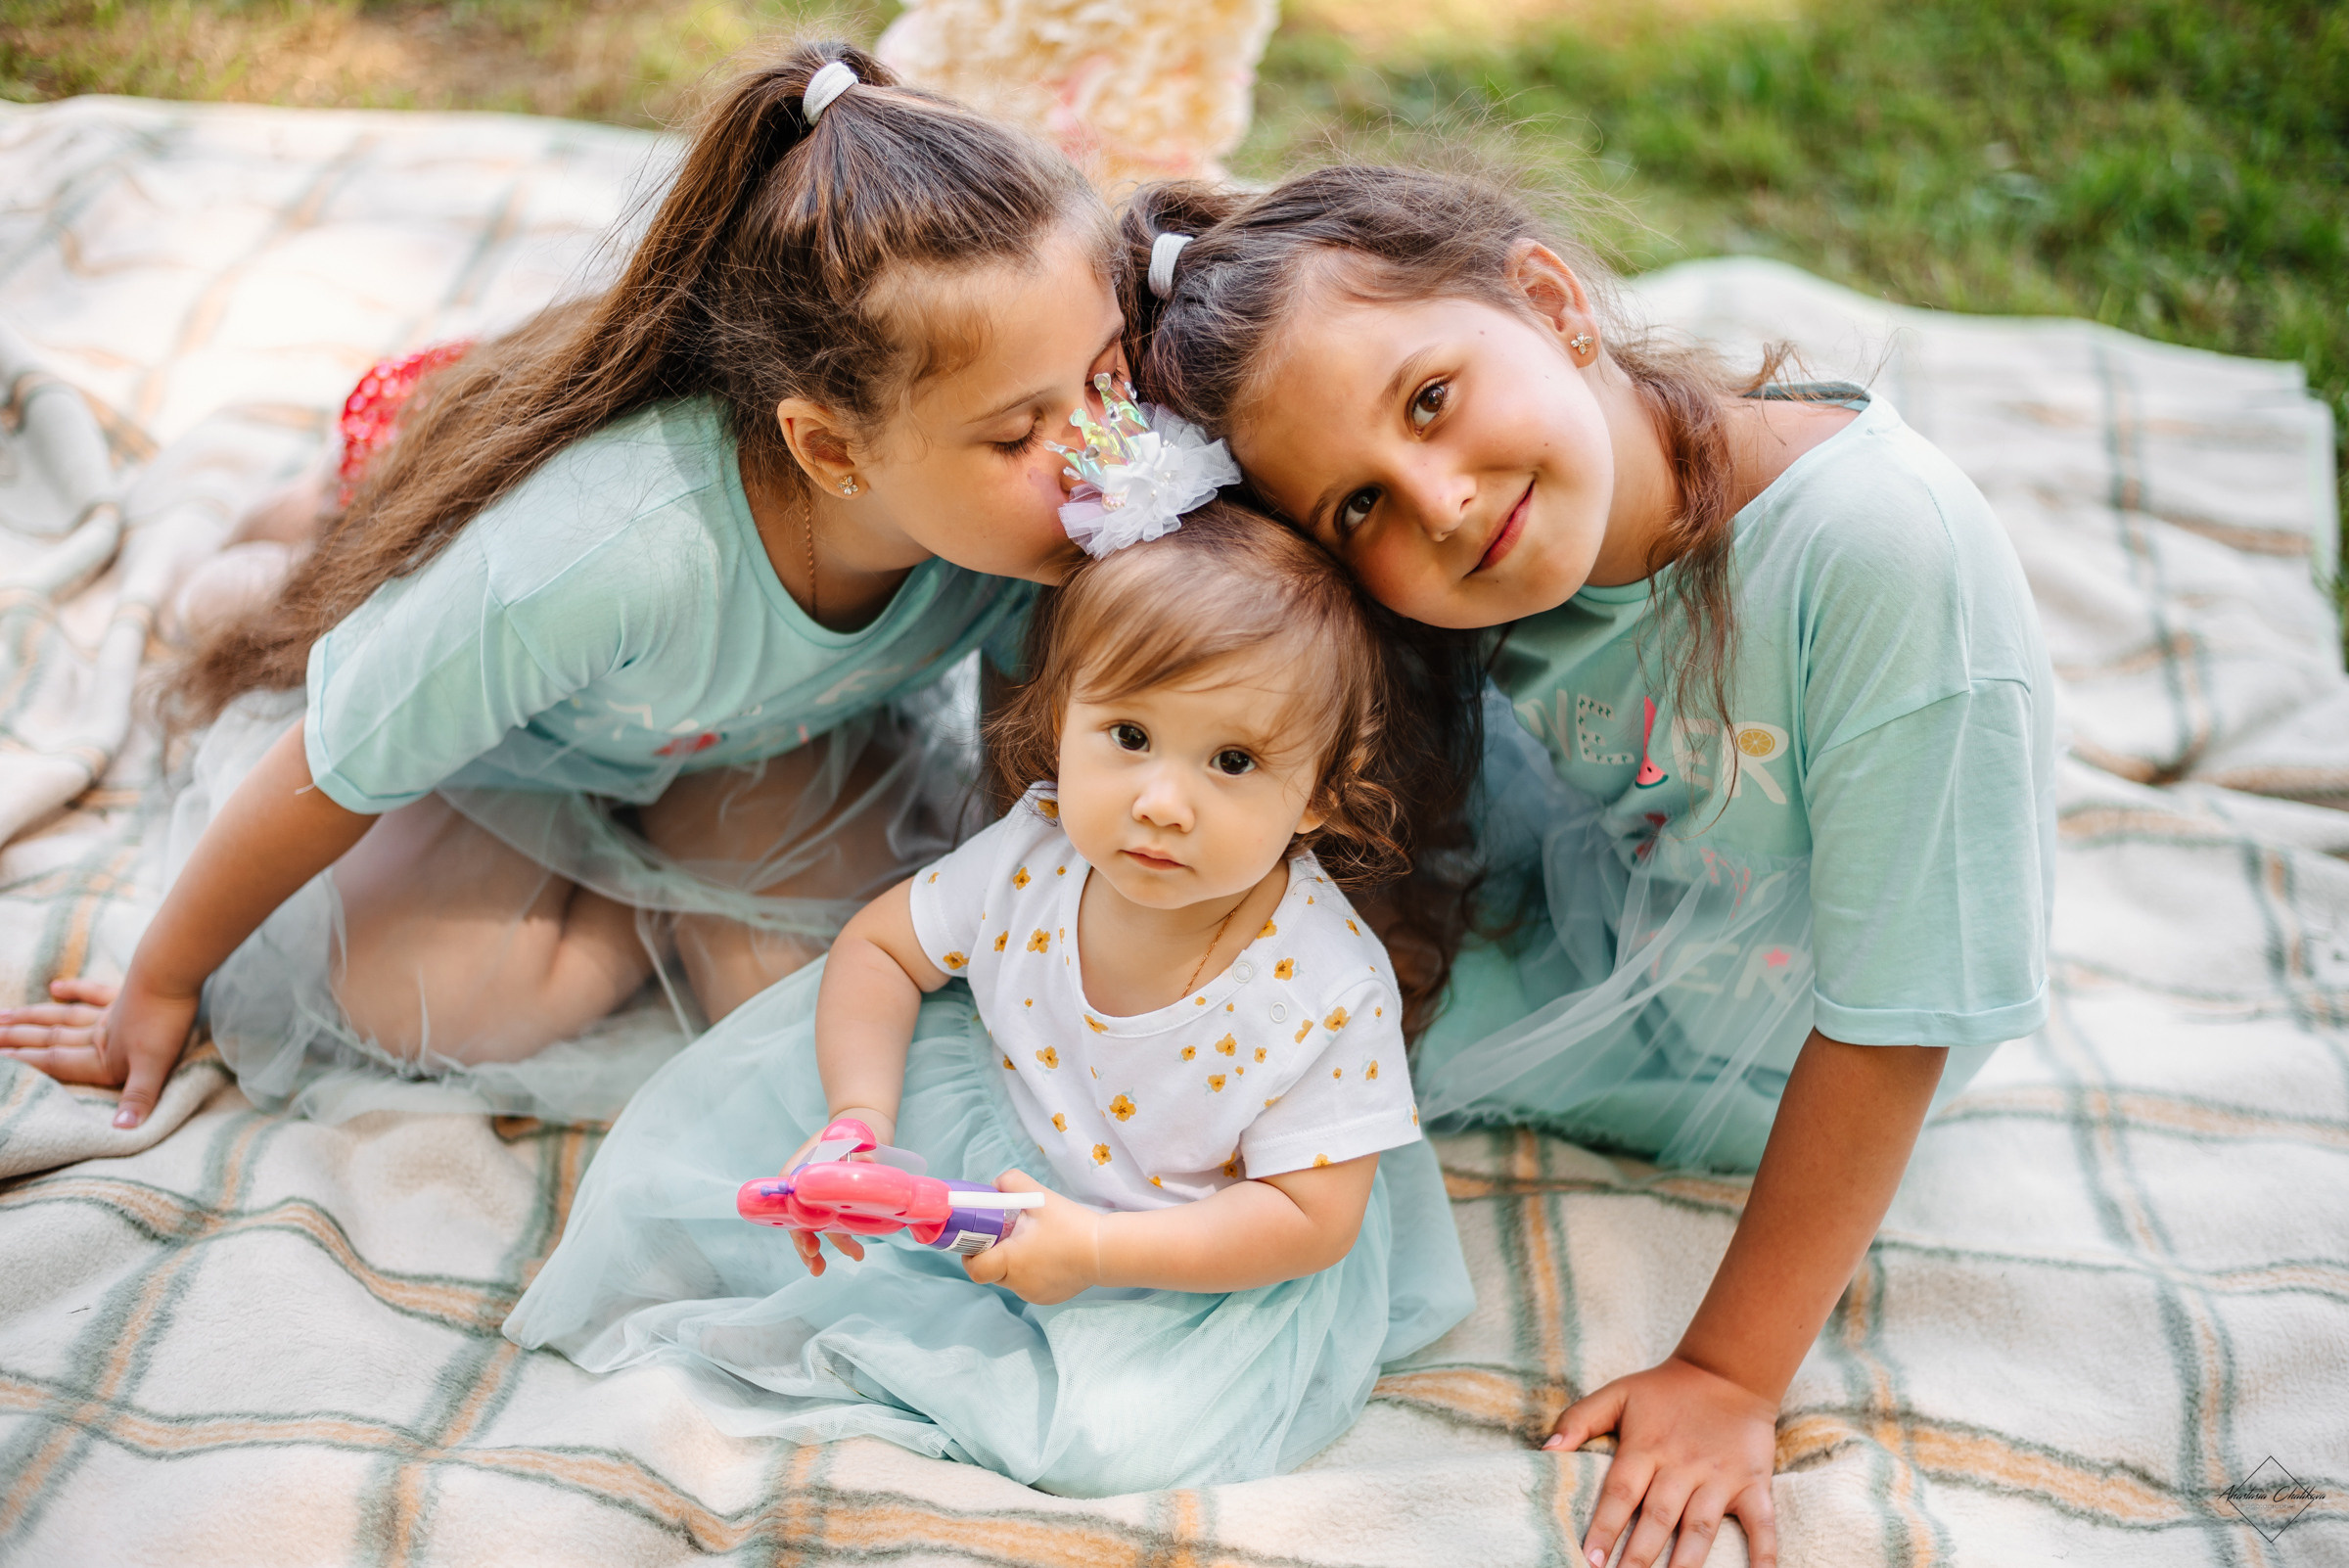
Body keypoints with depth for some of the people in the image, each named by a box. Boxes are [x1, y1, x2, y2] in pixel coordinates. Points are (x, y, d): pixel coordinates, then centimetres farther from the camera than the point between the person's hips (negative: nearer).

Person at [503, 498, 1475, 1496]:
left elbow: (1312, 1217, -25)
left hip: (1212, 1256, -3)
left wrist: (1098, 1249, -33)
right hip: (1018, 1157, 4)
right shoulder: (1031, 862, -21)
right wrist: (860, 1122, -21)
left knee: (1121, 1439, -26)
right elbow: (878, 945, -4)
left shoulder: (1325, 991, -32)